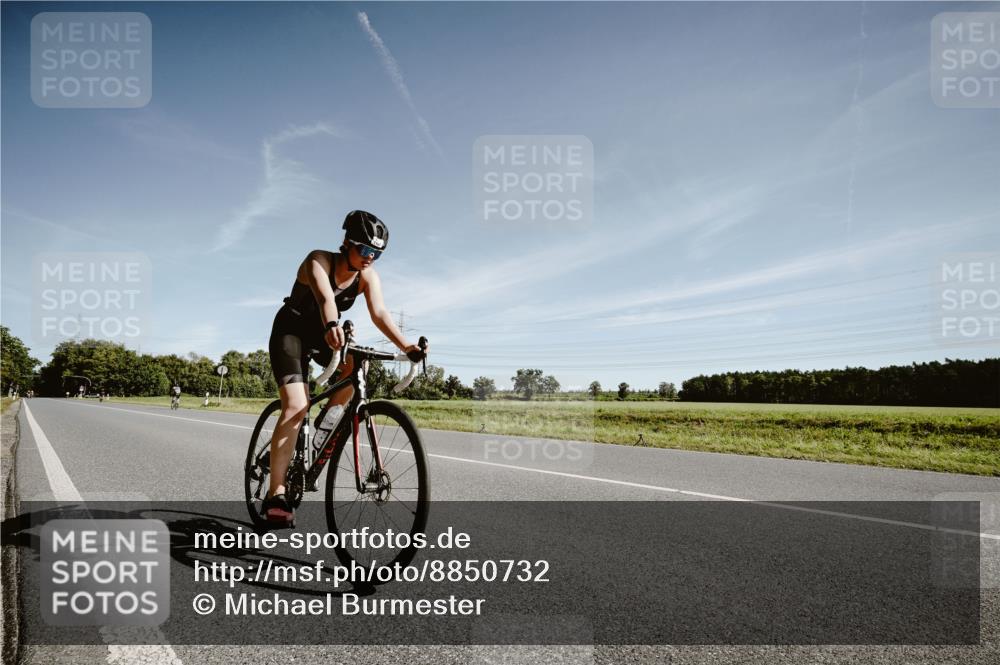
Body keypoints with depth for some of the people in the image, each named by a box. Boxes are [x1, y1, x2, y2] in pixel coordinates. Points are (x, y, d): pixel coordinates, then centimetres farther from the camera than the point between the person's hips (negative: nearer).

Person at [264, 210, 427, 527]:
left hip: (323, 333, 5)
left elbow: (379, 313, -24)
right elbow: (325, 295, -46)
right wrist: (332, 325, -67)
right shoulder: (318, 260, -25)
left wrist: (406, 347, -40)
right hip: (291, 330, -5)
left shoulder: (368, 276, -11)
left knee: (356, 367, -26)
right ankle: (275, 495, -19)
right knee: (296, 407, -21)